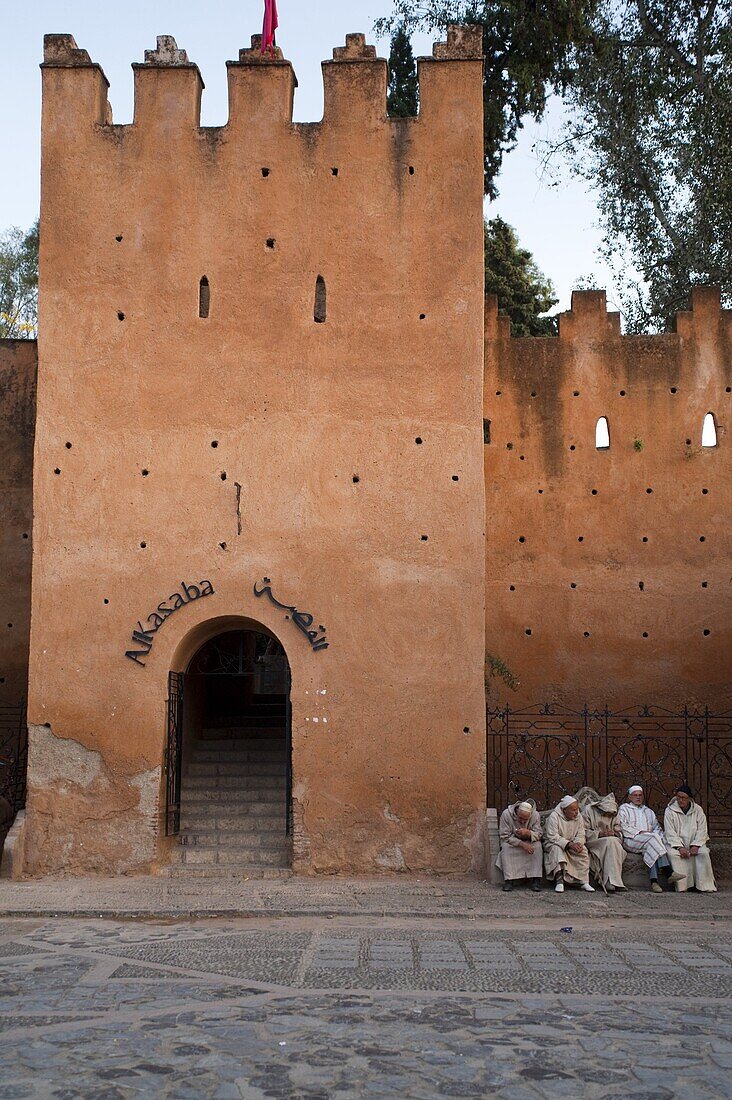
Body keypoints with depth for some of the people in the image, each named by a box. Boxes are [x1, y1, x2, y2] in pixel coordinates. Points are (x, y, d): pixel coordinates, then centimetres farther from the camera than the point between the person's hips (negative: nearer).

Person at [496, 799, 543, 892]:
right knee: (506, 847, -33)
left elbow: (538, 834, -14)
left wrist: (528, 833, -38)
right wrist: (521, 844, -32)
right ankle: (509, 880, -31)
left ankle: (536, 879, -27)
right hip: (512, 841, -1)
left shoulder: (535, 816, -18)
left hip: (529, 841, 1)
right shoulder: (506, 814, -23)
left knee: (537, 846, -30)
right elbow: (505, 836, -21)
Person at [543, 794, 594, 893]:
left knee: (583, 851, -23)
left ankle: (584, 882, -20)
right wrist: (569, 844, -33)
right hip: (553, 844, -4)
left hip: (572, 843, 4)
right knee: (557, 849, -37)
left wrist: (578, 843, -25)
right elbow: (553, 837, -25)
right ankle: (559, 881, -39)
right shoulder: (554, 816, -20)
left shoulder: (578, 817, -2)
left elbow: (581, 835, -1)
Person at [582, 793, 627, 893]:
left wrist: (613, 833, -11)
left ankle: (610, 882, -32)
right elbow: (584, 832, -6)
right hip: (592, 842, -4)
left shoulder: (613, 814, 12)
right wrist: (600, 834, -18)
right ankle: (612, 880, -36)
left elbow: (619, 833, 12)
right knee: (611, 841, -33)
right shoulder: (589, 810, -3)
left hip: (610, 842, 4)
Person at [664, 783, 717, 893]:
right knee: (673, 854, -33)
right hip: (675, 842, -1)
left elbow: (702, 830, 2)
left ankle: (705, 886, -23)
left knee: (703, 853, -28)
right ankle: (681, 885, -30)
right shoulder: (670, 811, 0)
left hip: (694, 843, 2)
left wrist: (696, 845, -14)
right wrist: (680, 847, -21)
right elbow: (670, 832, -8)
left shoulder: (698, 810, 6)